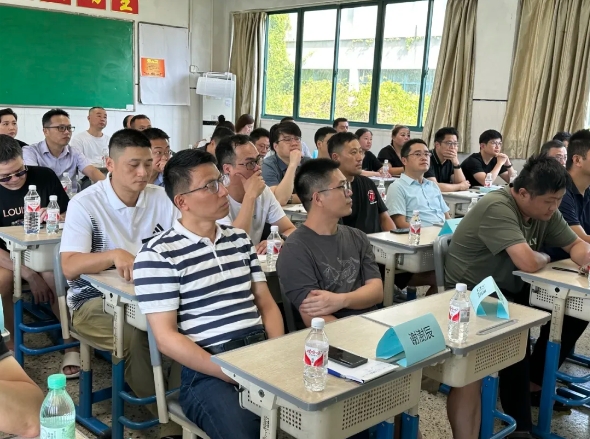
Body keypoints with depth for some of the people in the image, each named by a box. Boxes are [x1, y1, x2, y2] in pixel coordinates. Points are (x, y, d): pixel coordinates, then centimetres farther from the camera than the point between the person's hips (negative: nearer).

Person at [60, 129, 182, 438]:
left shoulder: (161, 198, 2)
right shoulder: (84, 204, -10)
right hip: (95, 300, -3)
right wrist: (114, 254, -34)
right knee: (134, 333, -33)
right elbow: (69, 267, -18)